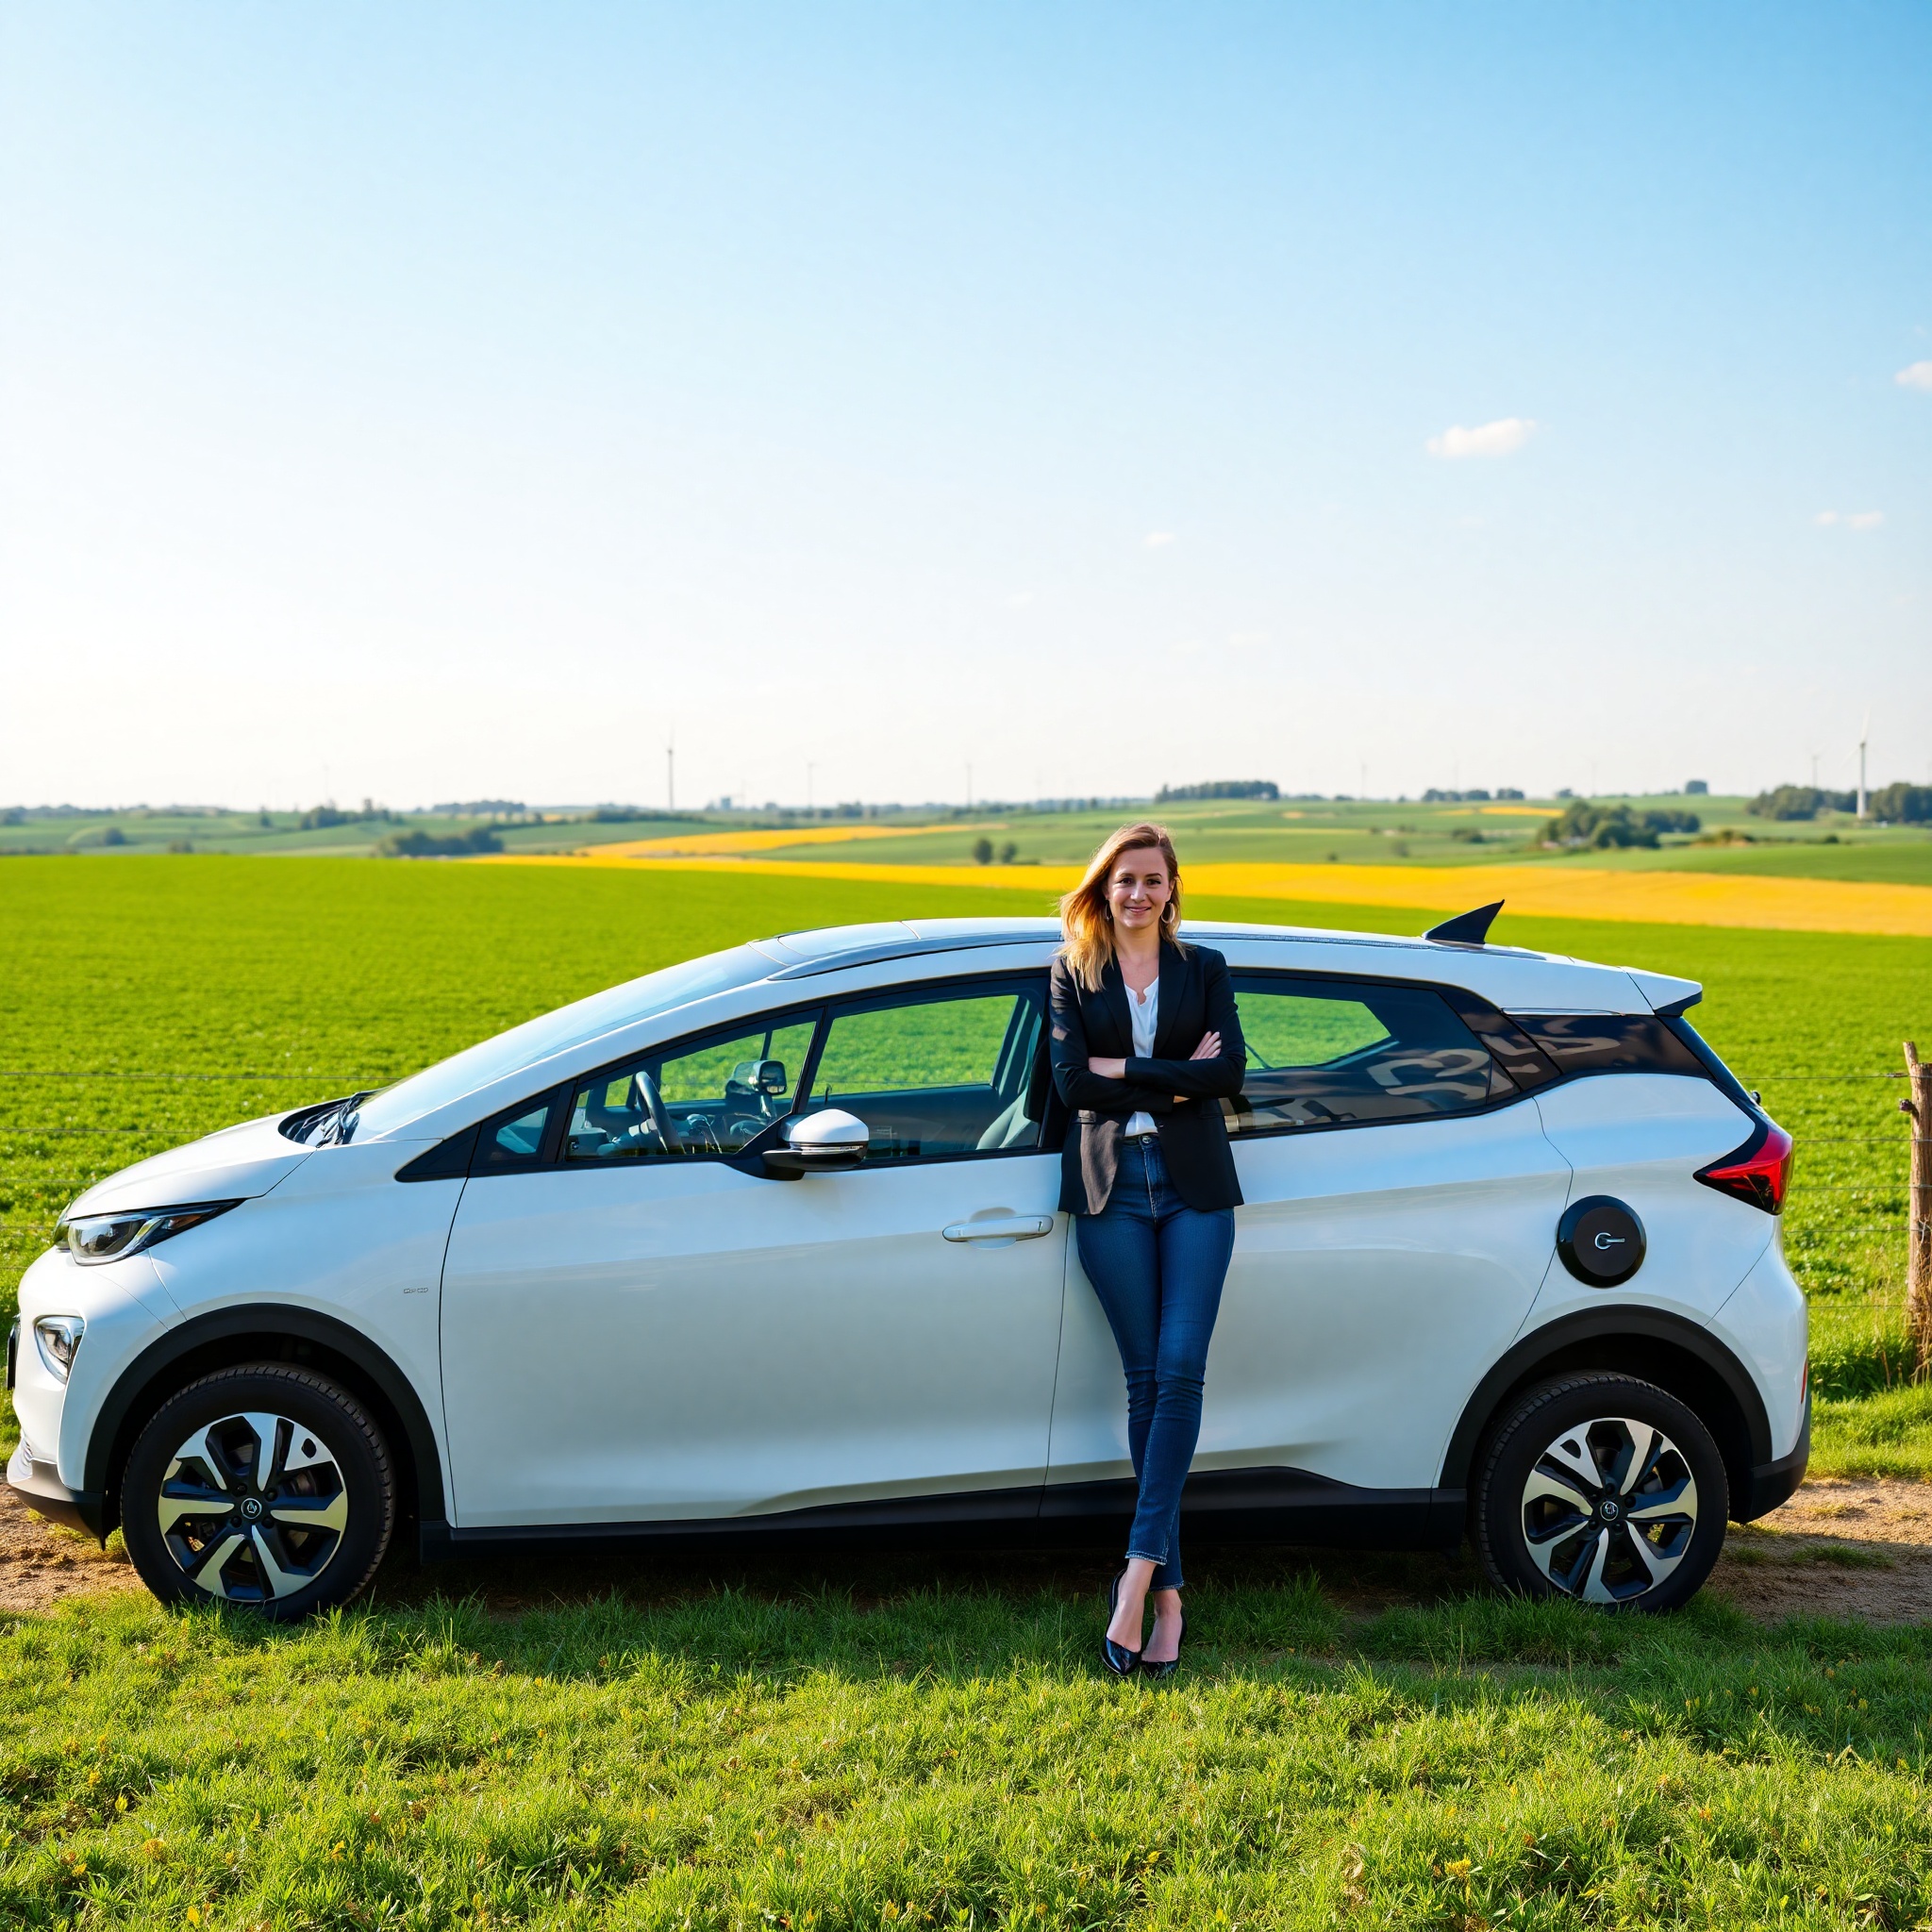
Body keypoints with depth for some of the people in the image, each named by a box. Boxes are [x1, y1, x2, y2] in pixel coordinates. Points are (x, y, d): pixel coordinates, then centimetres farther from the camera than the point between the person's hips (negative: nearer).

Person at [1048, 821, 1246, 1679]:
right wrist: (1176, 1077, -8)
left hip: (1193, 1187, 0)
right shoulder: (1073, 973, 10)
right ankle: (1168, 1590, 5)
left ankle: (1140, 1568, -15)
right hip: (1111, 1189, 0)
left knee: (1180, 1371, -13)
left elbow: (1229, 1070, -5)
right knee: (1146, 1380, 0)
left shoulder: (1204, 969, 11)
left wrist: (1124, 1072, -9)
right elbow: (1071, 1080, -5)